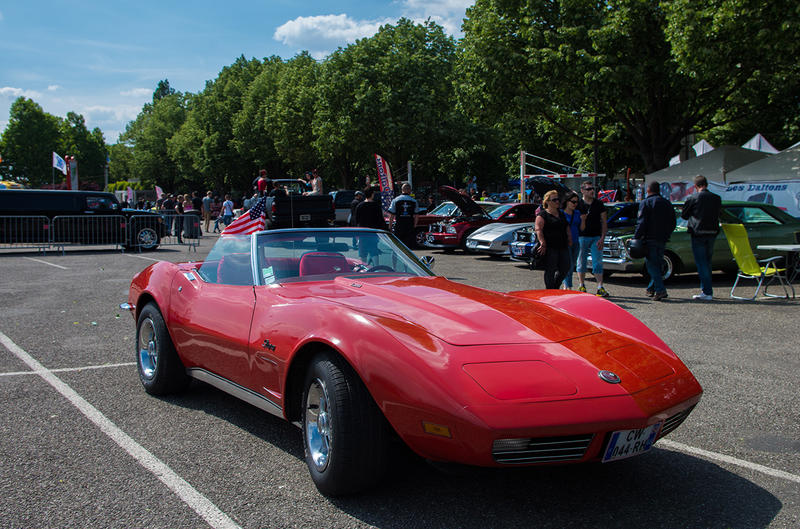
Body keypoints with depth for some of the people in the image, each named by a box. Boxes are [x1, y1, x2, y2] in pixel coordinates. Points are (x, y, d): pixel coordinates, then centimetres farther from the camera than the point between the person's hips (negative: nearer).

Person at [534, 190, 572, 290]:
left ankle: (555, 288, 24)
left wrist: (569, 238, 15)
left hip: (563, 247, 7)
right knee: (550, 271, -4)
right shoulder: (542, 214, -3)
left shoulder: (561, 214, 21)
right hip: (550, 247, -7)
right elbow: (538, 229, -15)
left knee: (565, 269, 5)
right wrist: (543, 243, -26)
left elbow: (567, 227, 29)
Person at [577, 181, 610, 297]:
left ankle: (600, 287, -5)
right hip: (582, 237, -1)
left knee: (598, 263, -4)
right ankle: (582, 286, 15)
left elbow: (604, 222, 5)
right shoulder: (578, 205, 3)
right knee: (581, 262, 5)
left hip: (596, 237, 1)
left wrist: (602, 238, -4)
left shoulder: (599, 204, 7)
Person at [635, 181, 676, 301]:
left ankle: (660, 290, -16)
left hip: (650, 239, -6)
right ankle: (651, 288, 22)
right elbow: (672, 224, 15)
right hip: (662, 240, 6)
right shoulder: (667, 203, 13)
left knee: (652, 264, -6)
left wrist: (636, 238, -9)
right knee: (657, 264, 15)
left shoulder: (645, 203, -6)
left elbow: (641, 223, -13)